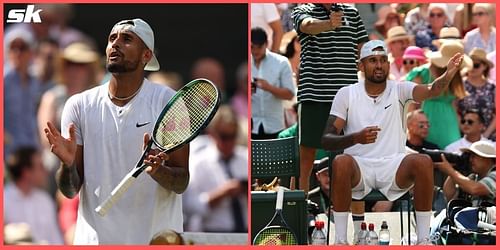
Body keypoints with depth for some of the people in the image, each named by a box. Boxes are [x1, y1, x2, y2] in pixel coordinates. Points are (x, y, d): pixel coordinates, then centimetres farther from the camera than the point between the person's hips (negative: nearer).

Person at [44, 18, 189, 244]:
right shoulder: (79, 105, 1)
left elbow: (181, 182, -7)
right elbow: (70, 190, -1)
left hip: (156, 237, -2)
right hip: (94, 238, 2)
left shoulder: (168, 101, -5)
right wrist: (67, 164, -21)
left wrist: (158, 170, -27)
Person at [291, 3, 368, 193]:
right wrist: (330, 24, -45)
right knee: (307, 149, -2)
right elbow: (308, 26, -23)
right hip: (313, 93, -4)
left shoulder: (352, 13, 14)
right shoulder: (302, 11, 1)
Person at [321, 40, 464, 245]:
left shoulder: (398, 89, 6)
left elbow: (431, 91, -16)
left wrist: (447, 76, -40)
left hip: (393, 166, 1)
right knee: (341, 163, -36)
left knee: (423, 162, -30)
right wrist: (356, 138, -23)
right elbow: (326, 140, -2)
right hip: (359, 167, -1)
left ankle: (424, 239, -23)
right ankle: (340, 240, -28)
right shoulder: (346, 94, 5)